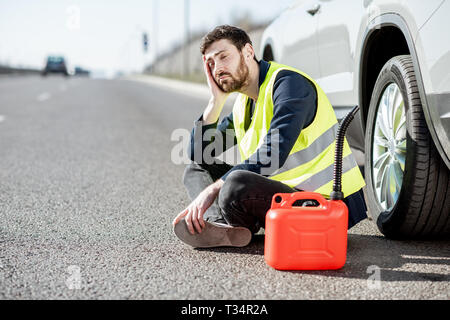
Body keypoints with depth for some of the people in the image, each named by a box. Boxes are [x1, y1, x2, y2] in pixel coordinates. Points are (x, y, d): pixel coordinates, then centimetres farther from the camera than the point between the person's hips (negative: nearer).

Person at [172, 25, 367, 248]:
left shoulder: (289, 82, -14)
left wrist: (212, 190, -28)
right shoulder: (243, 103, 13)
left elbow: (273, 155, -27)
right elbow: (198, 154, 11)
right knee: (197, 169, 12)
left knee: (236, 183, -35)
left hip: (325, 204, -9)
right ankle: (221, 226, -16)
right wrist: (217, 100, 0)